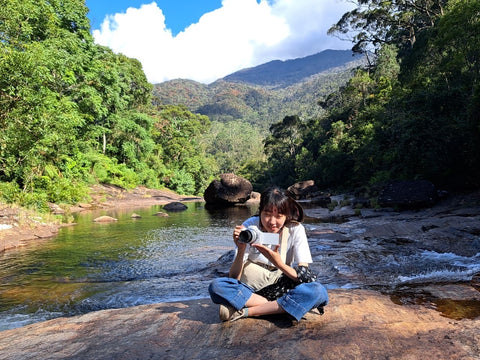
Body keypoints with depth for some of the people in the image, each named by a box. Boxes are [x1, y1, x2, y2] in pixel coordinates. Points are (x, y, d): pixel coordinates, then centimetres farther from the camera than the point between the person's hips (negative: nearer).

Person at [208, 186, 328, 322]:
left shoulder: (296, 230, -12)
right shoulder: (249, 227, -13)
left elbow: (305, 277, -17)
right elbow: (234, 277, -14)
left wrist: (278, 263, -34)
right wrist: (241, 250, -33)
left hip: (281, 290, 1)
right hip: (251, 289, 0)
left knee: (319, 292, -30)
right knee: (216, 286, -29)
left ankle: (244, 312, -25)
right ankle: (278, 307, -21)